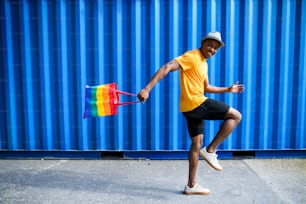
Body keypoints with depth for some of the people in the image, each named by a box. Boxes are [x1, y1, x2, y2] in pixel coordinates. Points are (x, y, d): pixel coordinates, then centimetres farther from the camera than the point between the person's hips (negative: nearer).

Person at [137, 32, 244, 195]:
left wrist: (228, 89, 29)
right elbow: (167, 68, -22)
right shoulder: (191, 56, -11)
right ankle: (210, 150, -3)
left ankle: (191, 185, 23)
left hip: (192, 107, 10)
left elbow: (206, 88, 31)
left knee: (197, 144, 14)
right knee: (236, 116, -4)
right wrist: (147, 88, -32)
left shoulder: (204, 64, 20)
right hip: (196, 104, -10)